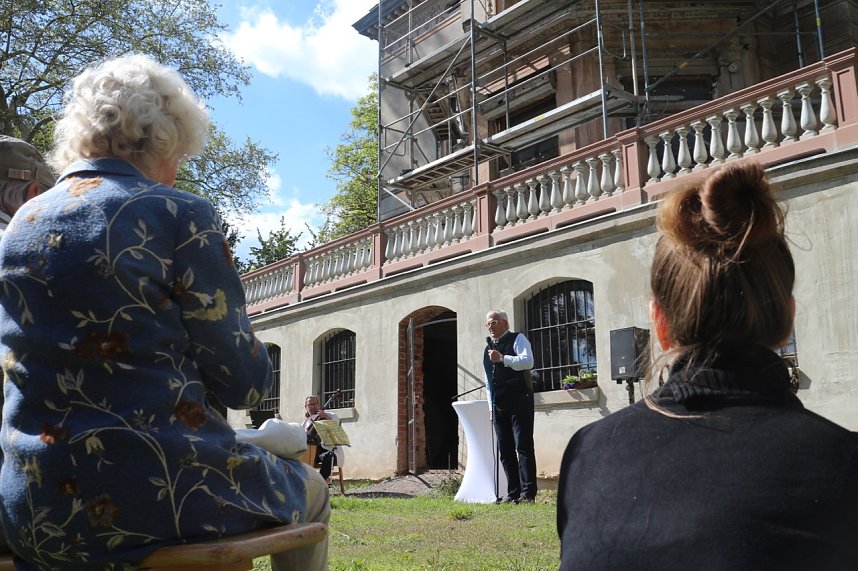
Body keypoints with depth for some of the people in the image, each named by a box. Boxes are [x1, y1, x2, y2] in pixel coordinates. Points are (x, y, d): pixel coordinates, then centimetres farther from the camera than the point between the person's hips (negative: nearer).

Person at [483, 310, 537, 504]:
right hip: (499, 405, 7)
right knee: (505, 450, 4)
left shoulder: (517, 339, 3)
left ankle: (528, 493, -8)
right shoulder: (488, 348, 22)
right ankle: (513, 493, 7)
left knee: (523, 446, -9)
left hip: (519, 401, -7)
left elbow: (528, 361, -15)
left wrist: (502, 358, -21)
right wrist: (491, 406, 19)